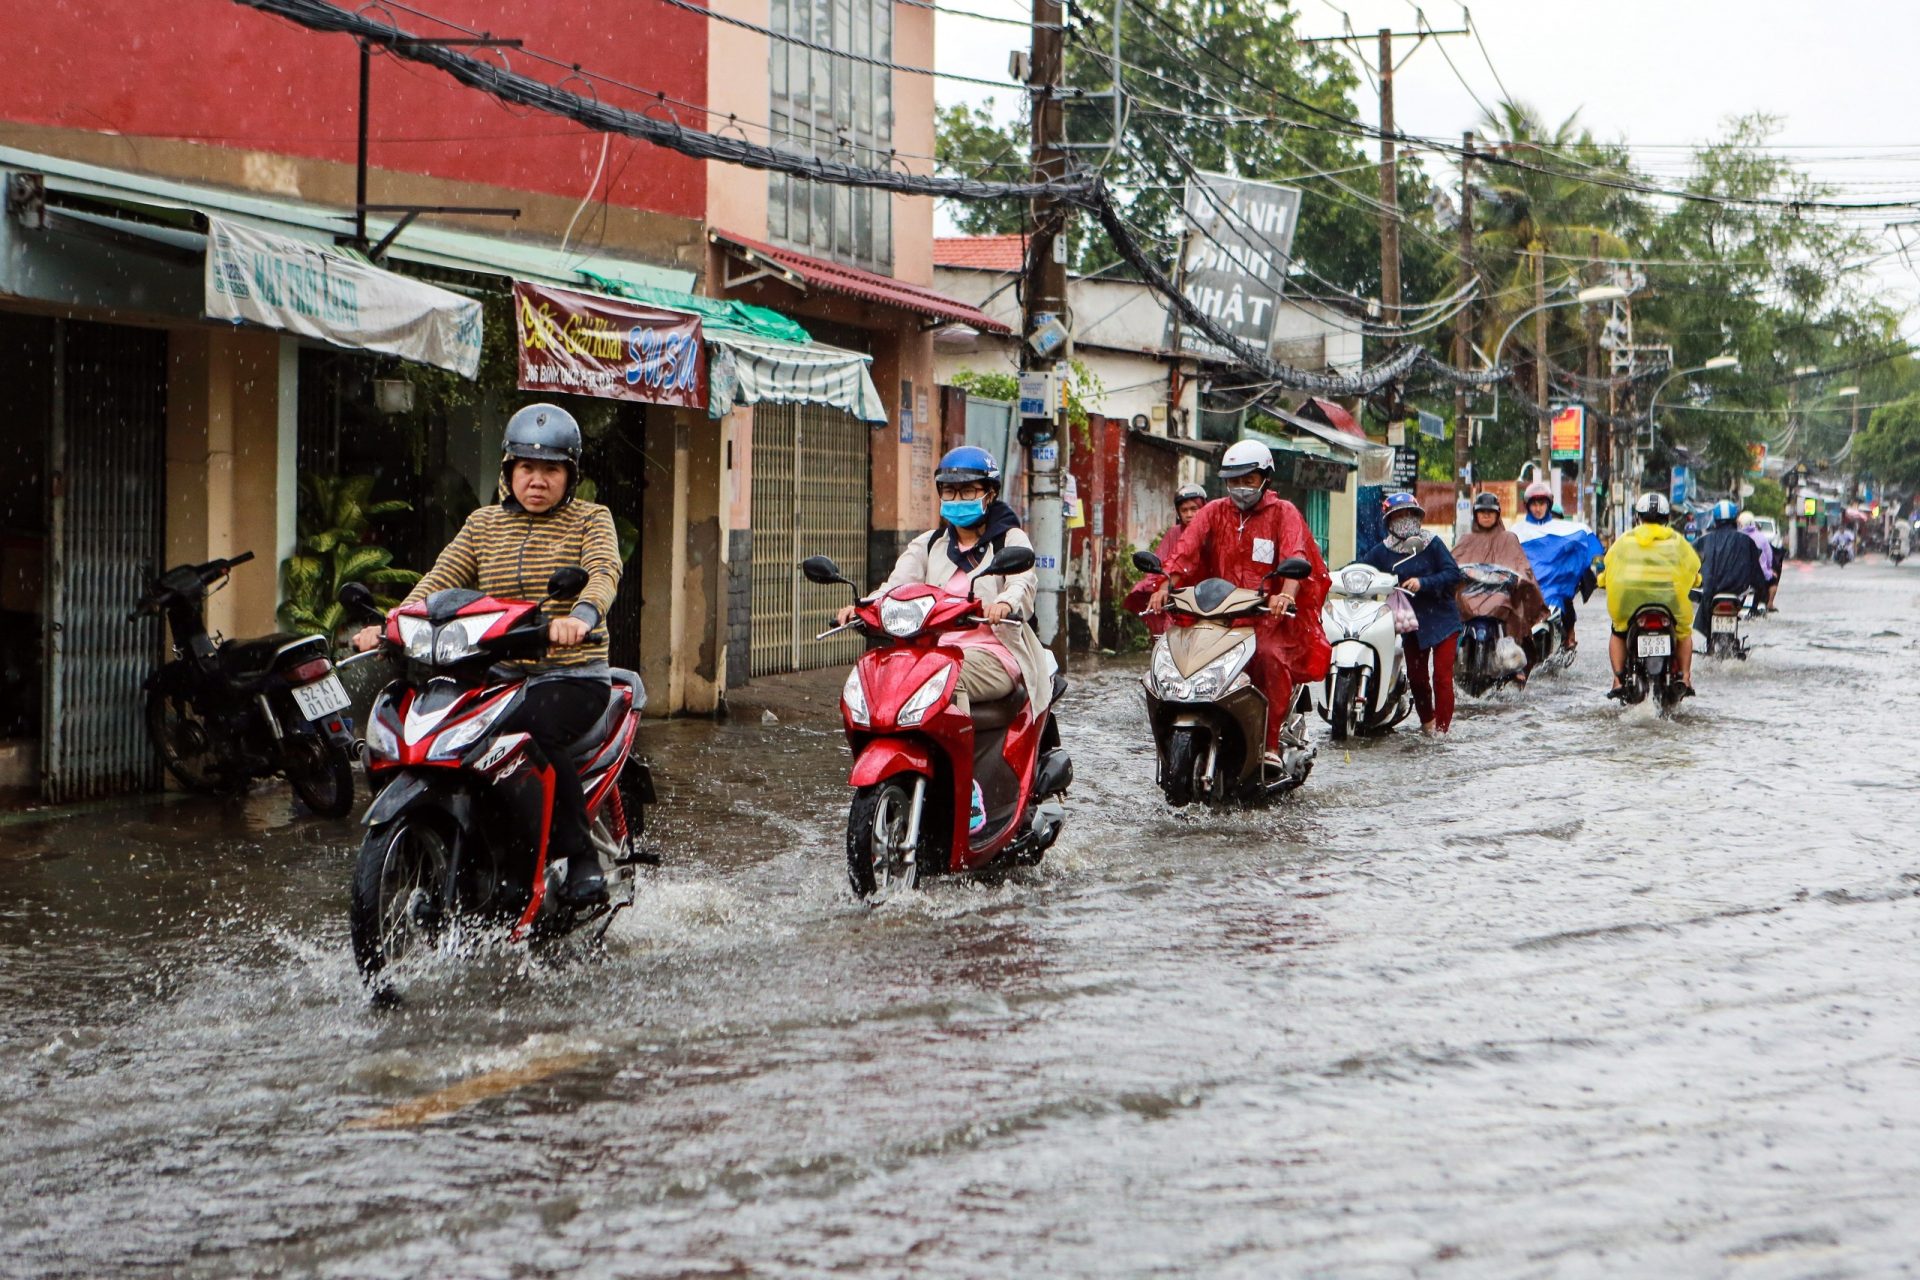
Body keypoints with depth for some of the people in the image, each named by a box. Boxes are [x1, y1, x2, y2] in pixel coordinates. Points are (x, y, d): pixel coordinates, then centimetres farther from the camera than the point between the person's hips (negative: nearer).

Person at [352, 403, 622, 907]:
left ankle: (582, 857, -22)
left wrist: (581, 615, -40)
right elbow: (441, 579, 4)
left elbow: (604, 571, -16)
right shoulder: (484, 524, 17)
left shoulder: (590, 520, 5)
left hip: (573, 676, -4)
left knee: (539, 732, -35)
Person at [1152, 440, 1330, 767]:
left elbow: (1296, 557, -12)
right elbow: (1186, 551, 2)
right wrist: (1166, 587, -17)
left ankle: (1271, 743, -28)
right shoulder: (1215, 512, 16)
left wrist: (1286, 594, -33)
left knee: (1271, 655, -33)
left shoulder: (1283, 512, 6)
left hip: (1270, 613, -4)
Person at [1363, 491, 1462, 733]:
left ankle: (1443, 727, -4)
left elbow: (1453, 574, -11)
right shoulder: (1383, 552, 4)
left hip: (1442, 620, -4)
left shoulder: (1432, 544, -5)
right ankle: (1427, 722, 32)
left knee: (1442, 675, -10)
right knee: (1416, 676, 11)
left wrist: (1423, 583, -23)